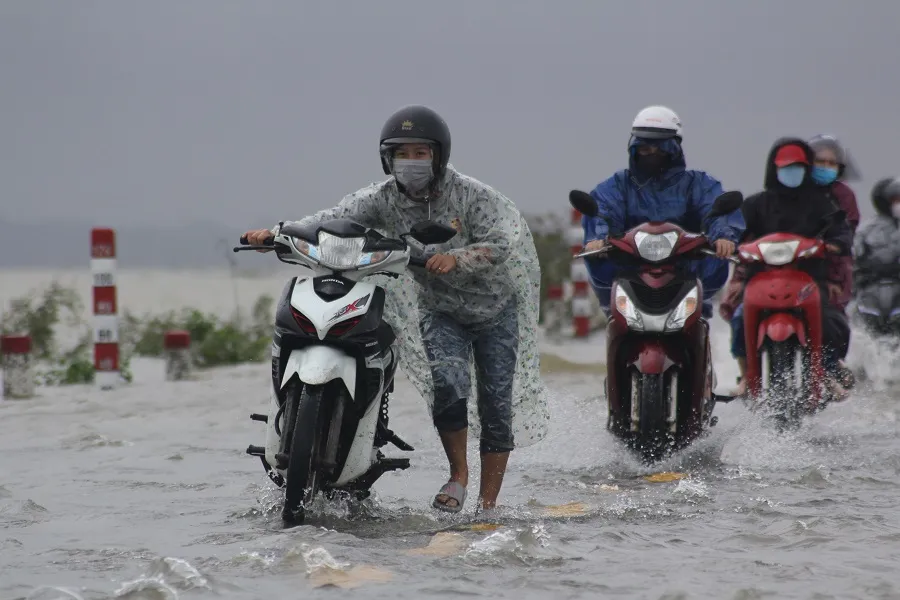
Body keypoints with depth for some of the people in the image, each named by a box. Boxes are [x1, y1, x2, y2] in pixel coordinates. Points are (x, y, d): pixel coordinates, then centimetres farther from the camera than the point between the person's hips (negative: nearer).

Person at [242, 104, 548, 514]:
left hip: (495, 307, -1)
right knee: (447, 381, -24)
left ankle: (488, 503, 5)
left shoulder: (471, 195, -18)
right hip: (441, 311, 1)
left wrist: (457, 258, -44)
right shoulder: (385, 199, -11)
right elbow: (338, 217, -22)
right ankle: (458, 474, -4)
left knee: (496, 403, -3)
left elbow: (499, 244, -25)